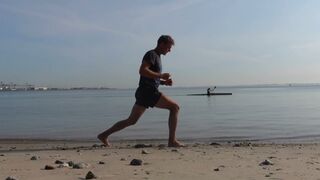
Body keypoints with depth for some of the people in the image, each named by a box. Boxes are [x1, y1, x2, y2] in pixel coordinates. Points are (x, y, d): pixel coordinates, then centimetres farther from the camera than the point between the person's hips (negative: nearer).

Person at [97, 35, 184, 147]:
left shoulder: (157, 57, 24)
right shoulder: (151, 54, -7)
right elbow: (142, 71, -22)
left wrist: (164, 82, 14)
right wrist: (161, 75, -17)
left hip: (144, 93, 10)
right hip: (148, 92, -10)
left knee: (131, 120, 12)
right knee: (174, 107, -6)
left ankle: (104, 135, 14)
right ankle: (172, 141, -7)